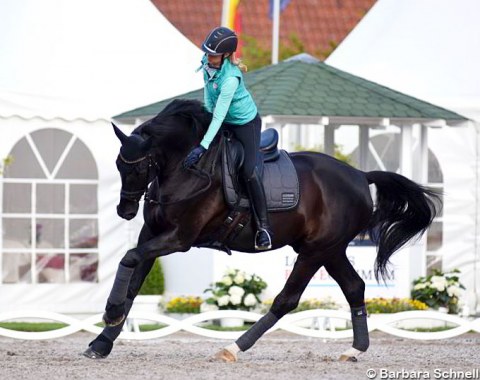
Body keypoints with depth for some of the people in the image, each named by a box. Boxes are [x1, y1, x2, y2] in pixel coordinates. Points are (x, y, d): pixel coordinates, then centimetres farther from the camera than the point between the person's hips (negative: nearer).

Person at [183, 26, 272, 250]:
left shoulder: (231, 78, -36)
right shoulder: (208, 63, -14)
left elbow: (219, 116, -37)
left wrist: (203, 147, -39)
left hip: (245, 123, -8)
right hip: (223, 121, 8)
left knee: (249, 171, -18)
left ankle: (263, 226, -10)